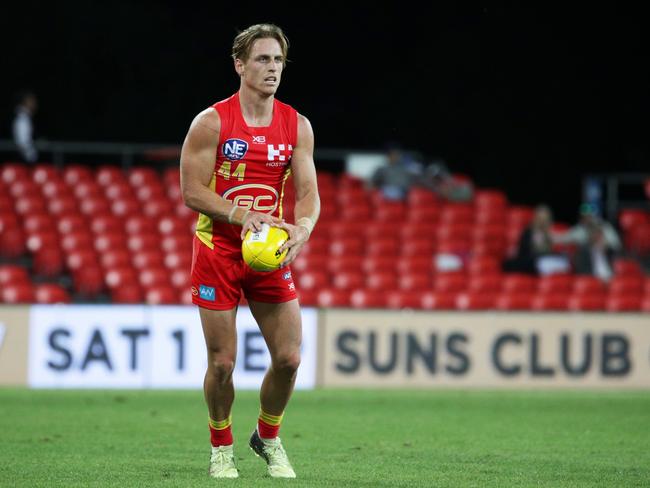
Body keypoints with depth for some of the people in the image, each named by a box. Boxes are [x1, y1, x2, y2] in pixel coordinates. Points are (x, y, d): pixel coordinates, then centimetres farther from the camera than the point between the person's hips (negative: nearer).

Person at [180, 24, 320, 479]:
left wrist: (302, 228, -20)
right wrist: (241, 214, -23)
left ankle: (268, 437, 22)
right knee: (222, 362, -2)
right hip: (218, 250, -3)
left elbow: (308, 193, 1)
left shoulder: (297, 126, 3)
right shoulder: (211, 122, -8)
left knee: (289, 357, -3)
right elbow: (192, 191, -9)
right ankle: (221, 447, 20)